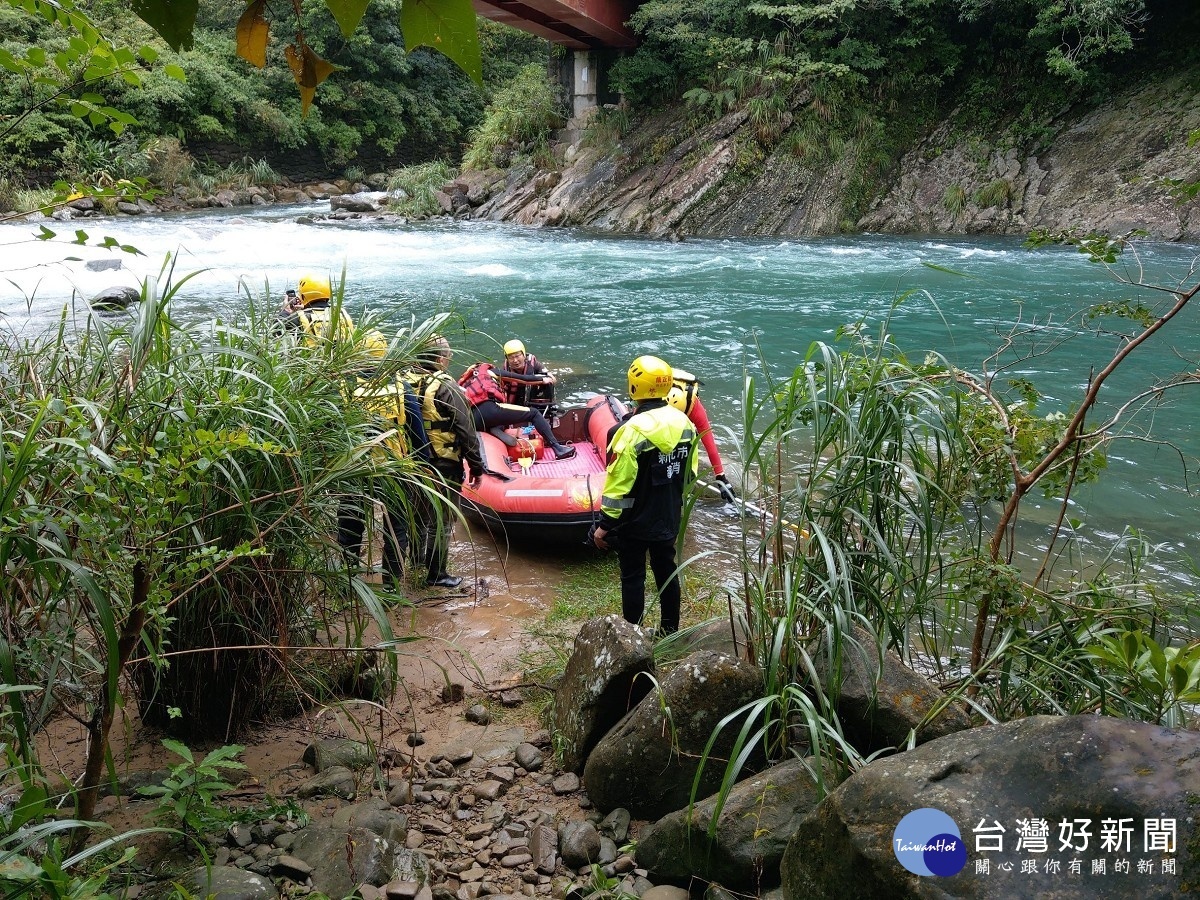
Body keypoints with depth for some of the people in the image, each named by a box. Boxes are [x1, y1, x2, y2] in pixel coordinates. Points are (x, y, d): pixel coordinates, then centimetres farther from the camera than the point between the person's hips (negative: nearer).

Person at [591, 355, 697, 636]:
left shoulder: (634, 430, -25)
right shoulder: (684, 423, -4)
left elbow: (619, 486, -22)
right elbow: (689, 474, 7)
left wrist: (604, 525, -13)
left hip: (635, 523, -6)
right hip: (669, 519, 6)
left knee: (633, 577, 8)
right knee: (667, 571, 20)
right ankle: (670, 630, 33)